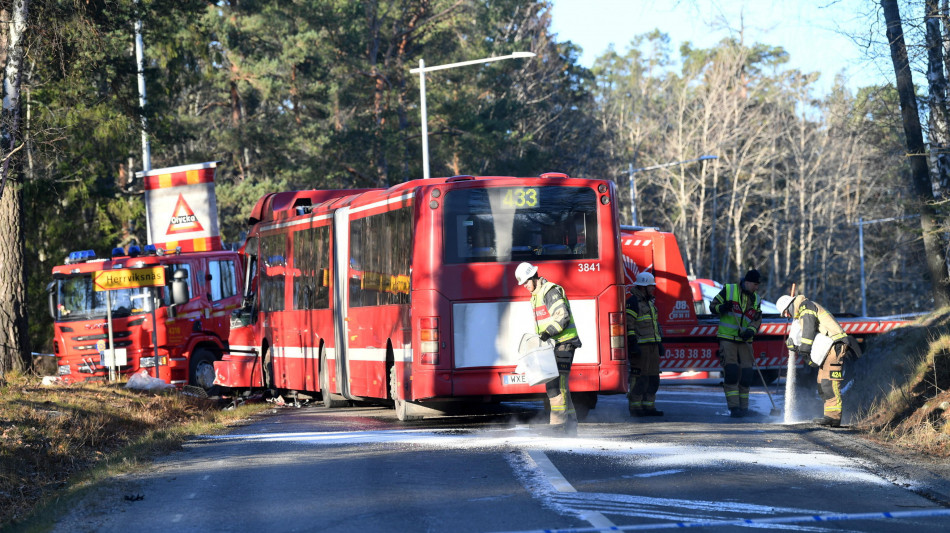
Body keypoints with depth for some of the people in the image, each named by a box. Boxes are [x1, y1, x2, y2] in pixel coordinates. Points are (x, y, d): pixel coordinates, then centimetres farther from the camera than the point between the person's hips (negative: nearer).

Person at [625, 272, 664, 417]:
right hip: (640, 347, -9)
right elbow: (628, 325, -16)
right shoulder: (633, 302, -10)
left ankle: (648, 406, 14)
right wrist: (633, 344, -21)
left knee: (653, 378, 9)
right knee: (640, 378, -8)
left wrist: (659, 343, 23)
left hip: (652, 346, 9)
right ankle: (635, 408, -4)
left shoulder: (649, 301, 20)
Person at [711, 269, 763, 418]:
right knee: (731, 372, -12)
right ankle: (733, 407, -13)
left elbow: (757, 319, 2)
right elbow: (713, 306, 1)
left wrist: (751, 331, -18)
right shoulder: (728, 290, -1)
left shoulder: (756, 299, 11)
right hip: (727, 338, -4)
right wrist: (722, 308, -22)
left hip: (744, 341, 4)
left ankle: (743, 406, 13)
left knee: (746, 374, 1)